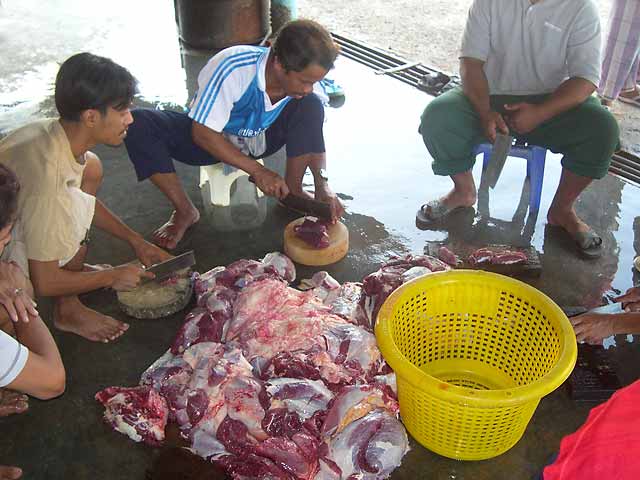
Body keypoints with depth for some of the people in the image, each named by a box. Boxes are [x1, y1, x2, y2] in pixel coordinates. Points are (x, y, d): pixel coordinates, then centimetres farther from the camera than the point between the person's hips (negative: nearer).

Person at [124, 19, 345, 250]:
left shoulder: (302, 78, -21)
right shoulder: (233, 69, -35)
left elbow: (313, 132, -9)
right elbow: (202, 134, -28)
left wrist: (322, 185, -24)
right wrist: (257, 170, -31)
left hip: (259, 139, 3)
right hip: (211, 141, -2)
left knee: (310, 106, -25)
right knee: (138, 124, -29)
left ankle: (293, 190, -7)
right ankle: (185, 211, -16)